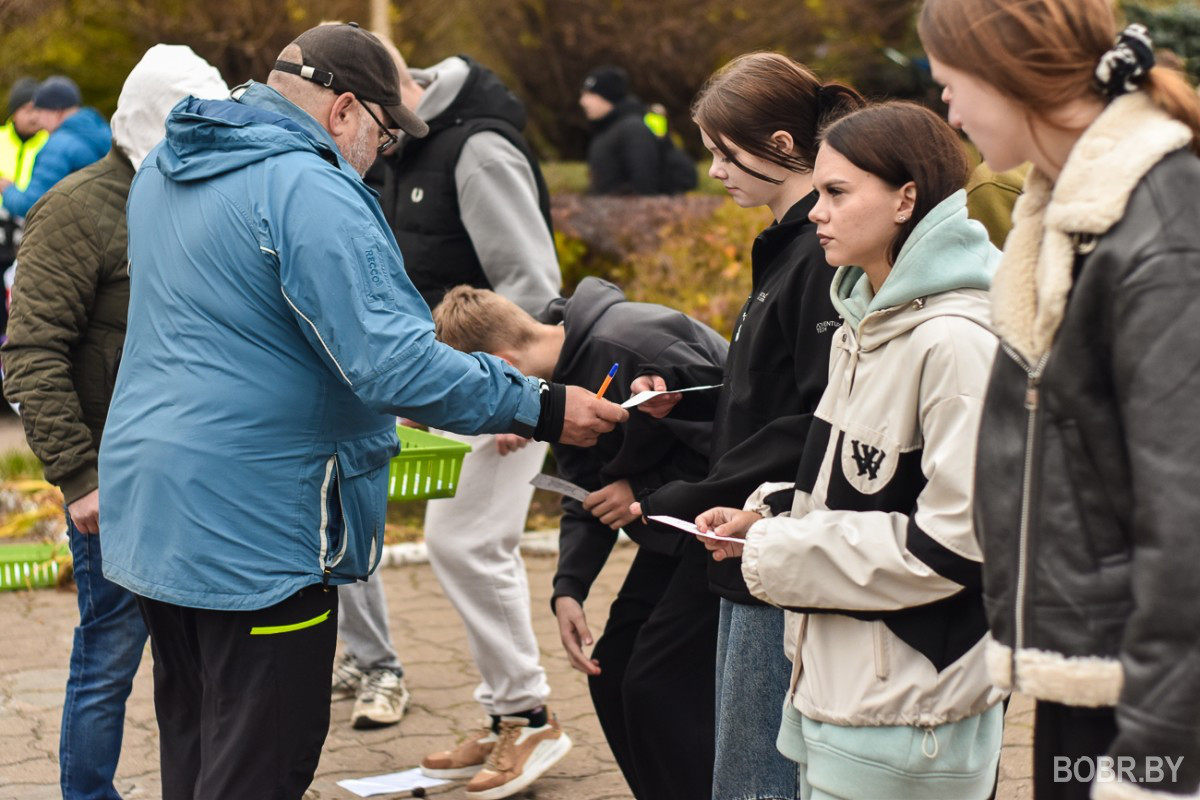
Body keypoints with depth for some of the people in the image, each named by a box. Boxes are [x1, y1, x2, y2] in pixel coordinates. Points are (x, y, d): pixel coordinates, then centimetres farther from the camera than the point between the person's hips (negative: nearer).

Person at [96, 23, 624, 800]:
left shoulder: (163, 171, 11)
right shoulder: (306, 190, -19)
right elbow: (392, 364, -25)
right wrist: (539, 407, -18)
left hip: (153, 506, 9)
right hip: (252, 524, -9)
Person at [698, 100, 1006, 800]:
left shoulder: (957, 341, -19)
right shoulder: (866, 321, 11)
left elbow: (956, 541, -22)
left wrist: (779, 556, -14)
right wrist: (771, 516, 4)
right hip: (836, 683, 9)